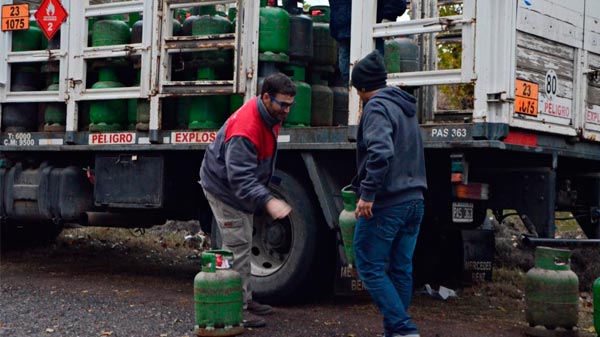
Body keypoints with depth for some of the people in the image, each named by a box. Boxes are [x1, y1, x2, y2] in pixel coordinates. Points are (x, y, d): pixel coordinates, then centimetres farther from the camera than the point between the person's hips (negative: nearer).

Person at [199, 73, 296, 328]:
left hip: (241, 188, 10)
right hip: (224, 188, -10)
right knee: (237, 247, -10)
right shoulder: (245, 128, -35)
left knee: (243, 245, 18)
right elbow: (240, 177, -41)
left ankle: (245, 300, 30)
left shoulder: (271, 116, -4)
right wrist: (268, 201, -53)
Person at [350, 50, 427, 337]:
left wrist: (367, 194, -25)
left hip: (385, 204, -9)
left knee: (370, 267, -2)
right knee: (401, 269, 11)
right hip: (414, 200, 9)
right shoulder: (406, 108, 17)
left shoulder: (377, 107, -12)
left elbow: (380, 152, -28)